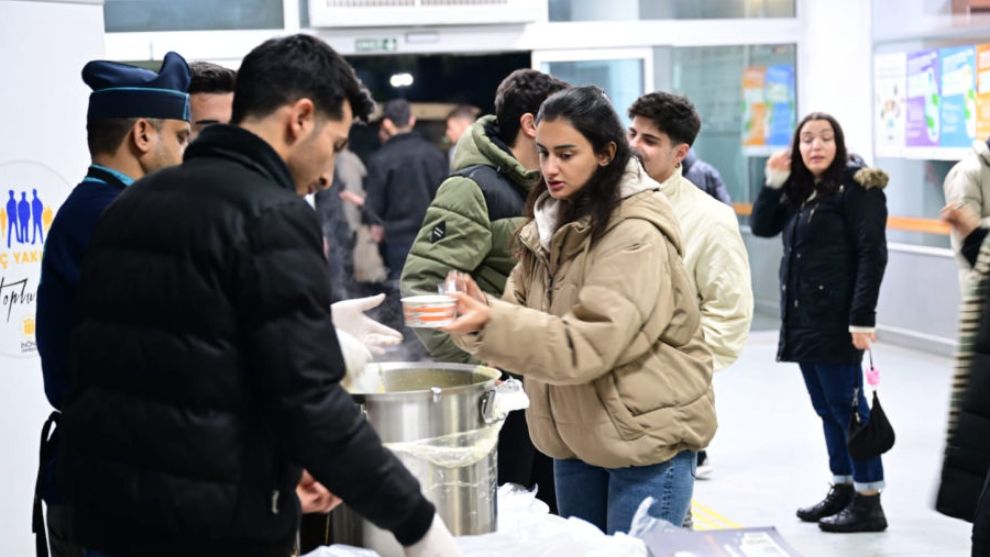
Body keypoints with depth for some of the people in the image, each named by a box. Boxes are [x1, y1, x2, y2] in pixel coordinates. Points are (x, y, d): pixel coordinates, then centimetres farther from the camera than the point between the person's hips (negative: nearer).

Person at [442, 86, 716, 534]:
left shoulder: (637, 236, -19)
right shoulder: (552, 222, 7)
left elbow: (586, 344, -28)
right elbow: (521, 313, 1)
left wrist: (490, 323, -37)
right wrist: (476, 312, -20)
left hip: (646, 436, -8)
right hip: (576, 436, 8)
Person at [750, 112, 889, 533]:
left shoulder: (857, 187, -9)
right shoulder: (799, 190, 15)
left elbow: (872, 254, -14)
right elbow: (762, 227, 13)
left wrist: (862, 317, -21)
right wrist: (774, 182, 0)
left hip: (836, 320, -8)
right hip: (802, 318, 8)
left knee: (846, 406, -5)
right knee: (826, 408, 13)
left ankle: (869, 502, 1)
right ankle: (843, 488, 23)